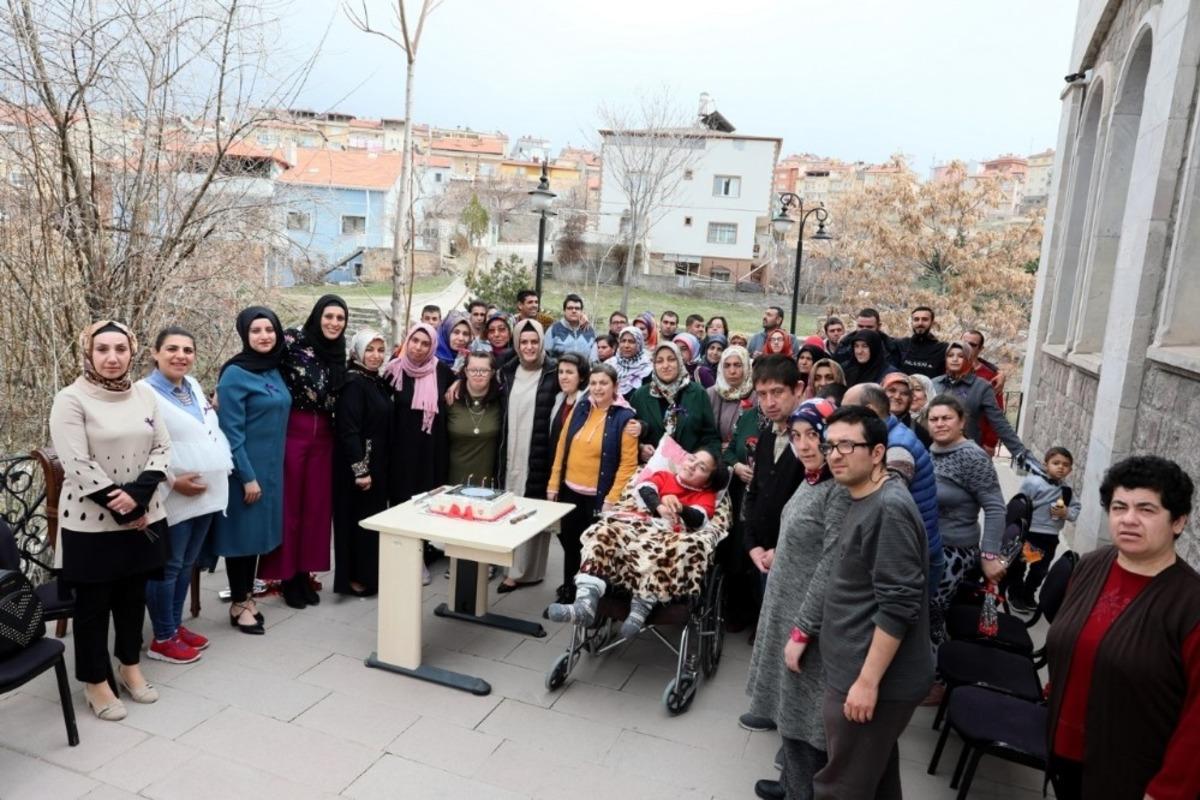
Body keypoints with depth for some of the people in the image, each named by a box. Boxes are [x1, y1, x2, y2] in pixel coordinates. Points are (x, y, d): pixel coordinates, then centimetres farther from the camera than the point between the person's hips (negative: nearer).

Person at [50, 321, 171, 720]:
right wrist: (119, 507, -15)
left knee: (133, 595, 16)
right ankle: (95, 682, 22)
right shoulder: (71, 400, -11)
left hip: (143, 517, 5)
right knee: (93, 602, 8)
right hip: (92, 522, -4)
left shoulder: (145, 394, 4)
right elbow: (77, 466, -16)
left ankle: (129, 666, 33)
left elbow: (162, 448, 2)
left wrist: (138, 495, -13)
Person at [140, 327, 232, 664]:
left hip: (207, 492, 8)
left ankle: (175, 625, 30)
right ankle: (162, 639, 15)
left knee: (187, 564, 17)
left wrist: (223, 466, 11)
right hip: (173, 497, -8)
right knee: (168, 567, 3)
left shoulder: (194, 385, 11)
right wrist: (172, 481, -20)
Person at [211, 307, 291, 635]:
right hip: (244, 468, -7)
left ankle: (247, 596, 26)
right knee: (241, 532, 3)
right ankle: (238, 605, 15)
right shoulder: (235, 374, -14)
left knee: (258, 531, 14)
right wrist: (247, 476, -18)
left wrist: (267, 471, 14)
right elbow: (231, 431, -17)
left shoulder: (274, 371, 8)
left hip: (271, 466, 7)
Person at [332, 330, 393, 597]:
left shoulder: (379, 382, 10)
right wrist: (360, 469, -25)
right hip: (357, 465, -9)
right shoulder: (353, 383, -16)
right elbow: (348, 430, -23)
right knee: (358, 519, 0)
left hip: (378, 464, 9)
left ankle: (370, 574, 26)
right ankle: (355, 578, 11)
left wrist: (378, 467, 13)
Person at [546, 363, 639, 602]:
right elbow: (562, 446, 8)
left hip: (598, 497, -5)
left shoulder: (624, 417, -10)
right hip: (570, 491, 5)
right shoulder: (580, 408, 5)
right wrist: (554, 484, 5)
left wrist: (612, 499, -17)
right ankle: (568, 592, 34)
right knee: (570, 543, 16)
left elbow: (628, 464, -13)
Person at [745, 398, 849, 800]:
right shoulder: (810, 480, 6)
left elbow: (831, 567, -25)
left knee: (803, 714, 6)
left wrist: (802, 629, -22)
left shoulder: (841, 491, -23)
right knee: (788, 706, 23)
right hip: (785, 608, 9)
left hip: (809, 617, -9)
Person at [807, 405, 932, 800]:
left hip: (877, 678, -10)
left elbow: (898, 606, -25)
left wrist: (868, 681, -23)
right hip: (860, 669, 10)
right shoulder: (862, 501, 9)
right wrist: (804, 632, 18)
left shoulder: (890, 508, -22)